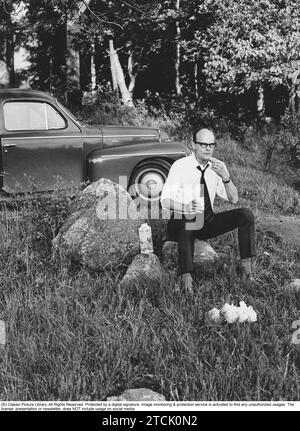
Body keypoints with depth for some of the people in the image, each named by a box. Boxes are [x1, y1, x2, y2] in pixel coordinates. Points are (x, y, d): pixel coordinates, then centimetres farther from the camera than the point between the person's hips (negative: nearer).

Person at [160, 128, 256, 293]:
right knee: (187, 224, -41)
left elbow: (233, 199, -1)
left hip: (208, 222, 5)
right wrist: (185, 207, -34)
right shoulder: (180, 166, -10)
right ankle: (185, 276, -44)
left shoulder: (218, 166, 1)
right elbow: (165, 200, -13)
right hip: (182, 222, -5)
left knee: (246, 214, -14)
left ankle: (246, 265, -11)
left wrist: (225, 178, -20)